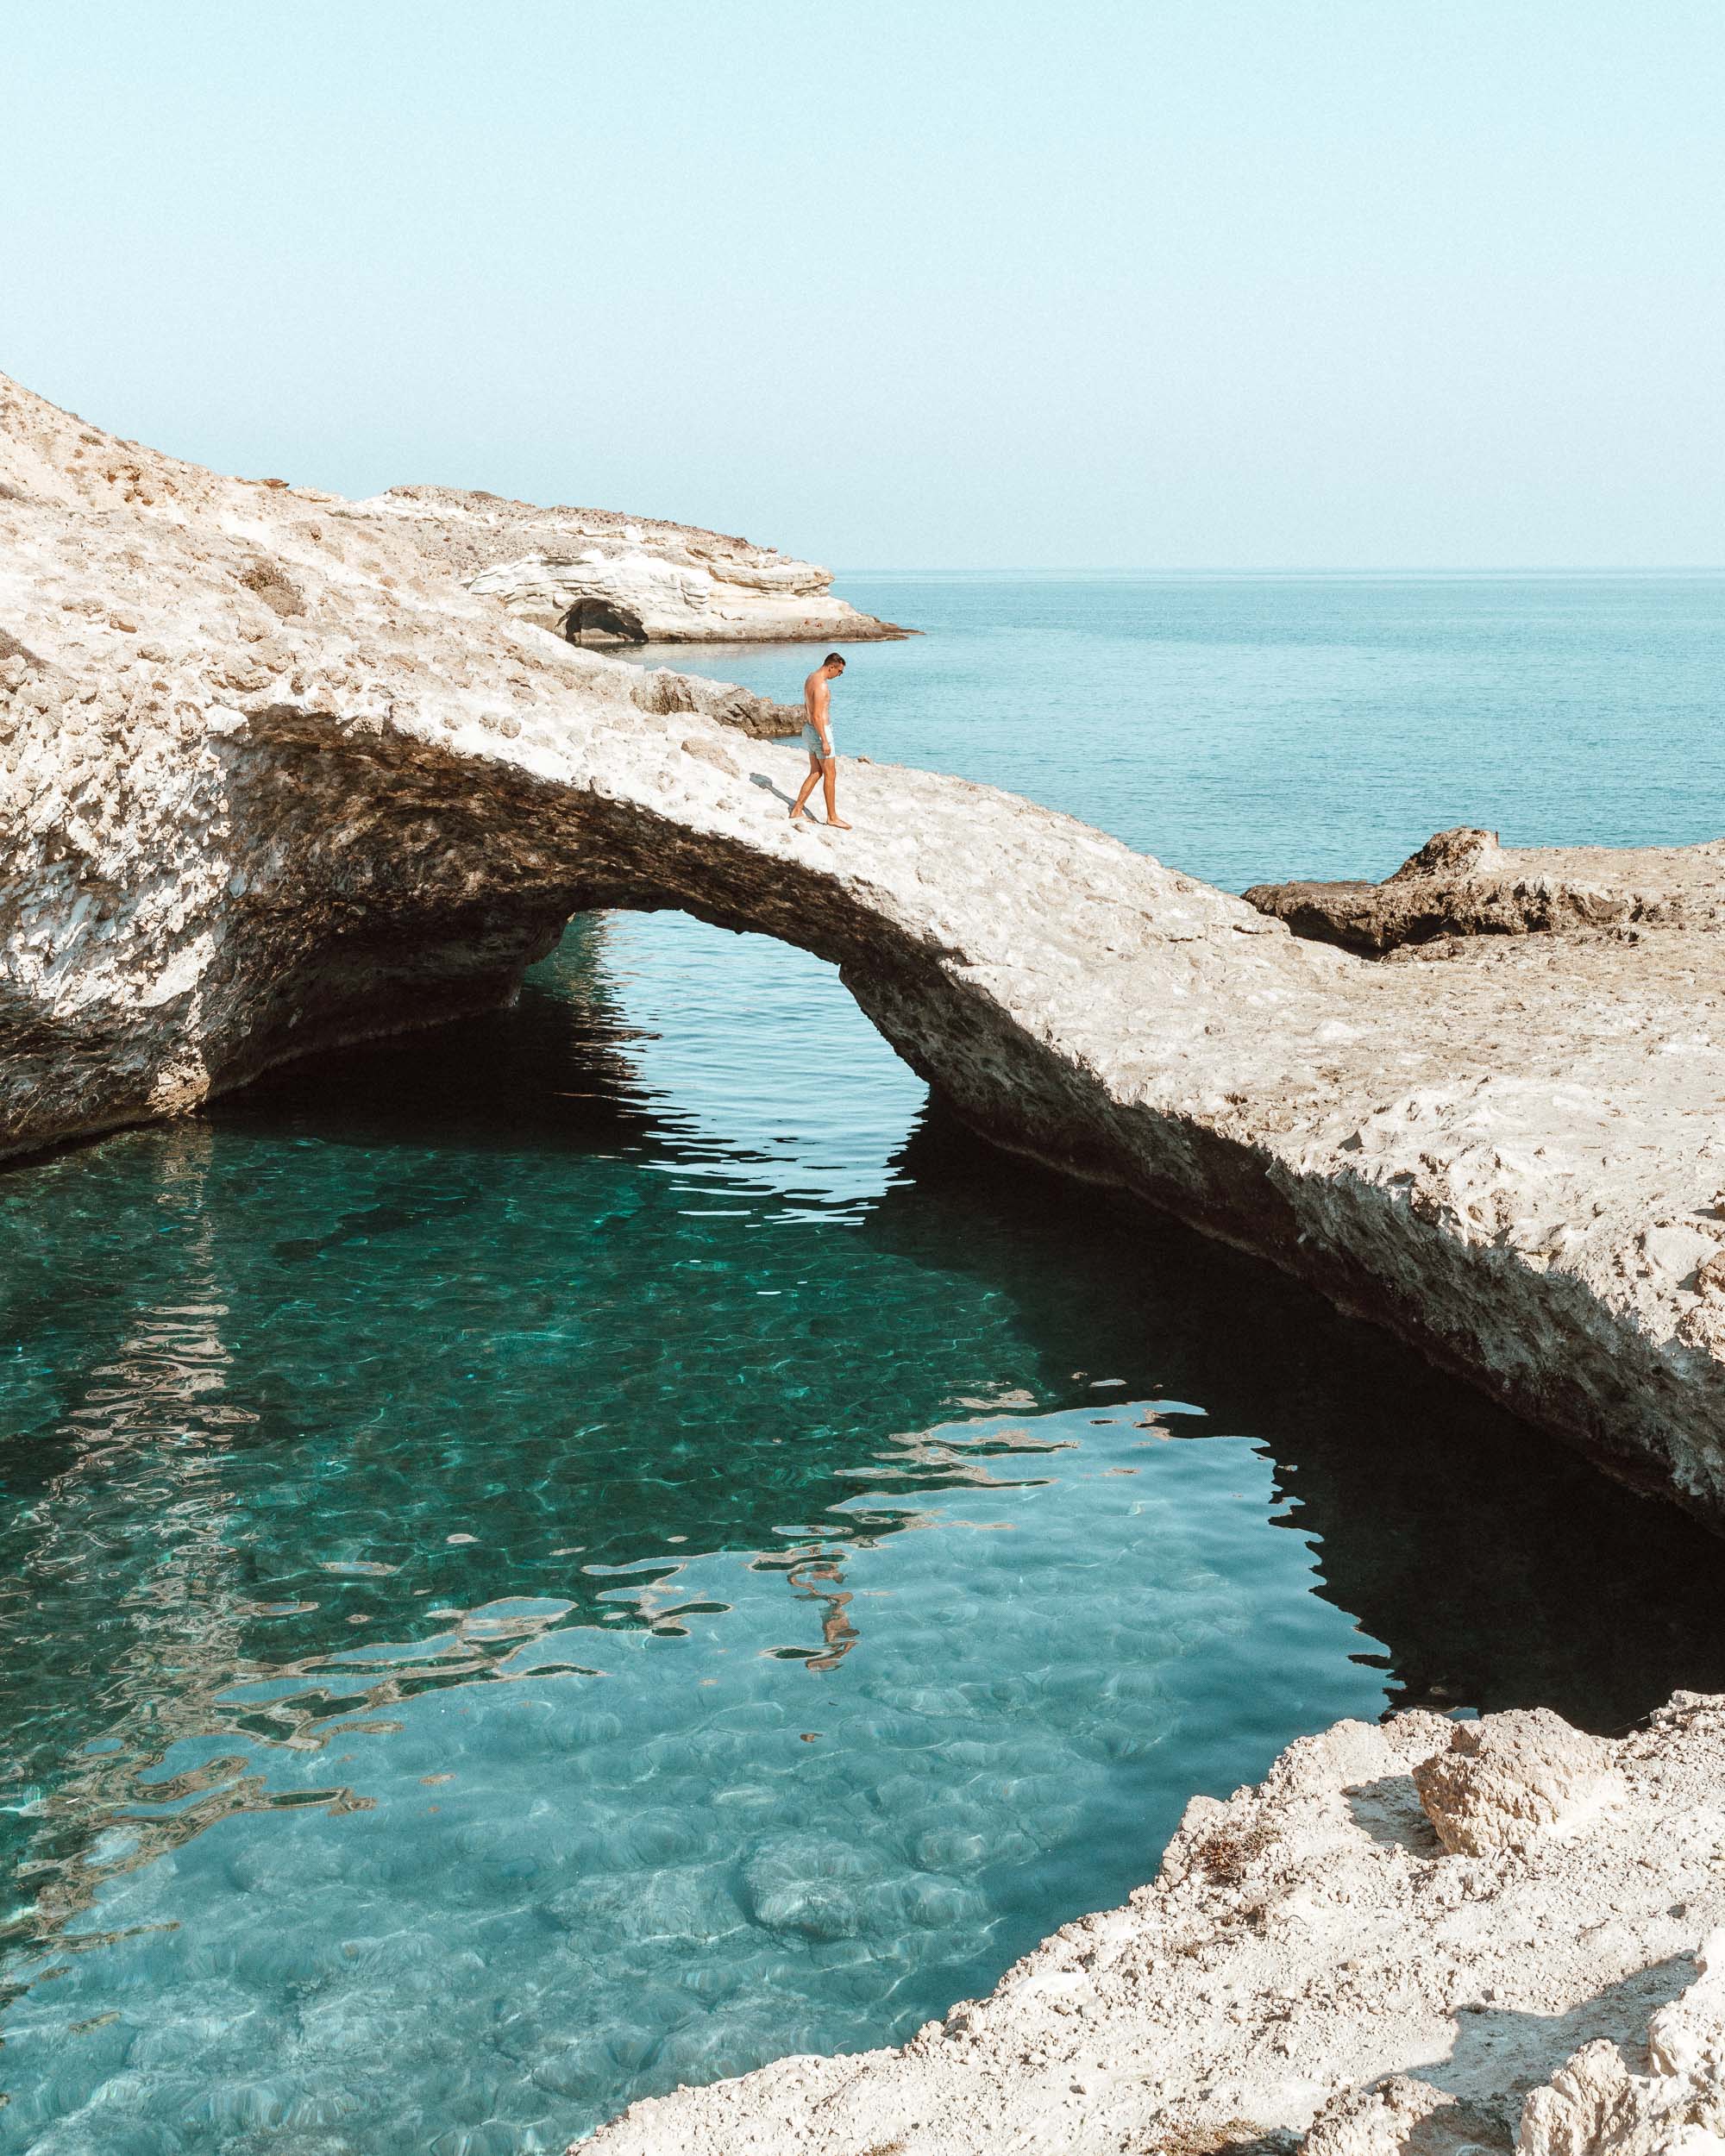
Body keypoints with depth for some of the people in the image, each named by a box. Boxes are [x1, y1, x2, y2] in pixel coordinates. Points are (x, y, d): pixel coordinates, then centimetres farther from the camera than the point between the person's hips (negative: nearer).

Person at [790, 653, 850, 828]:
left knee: (816, 773, 15)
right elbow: (817, 716, -25)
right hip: (820, 732, -10)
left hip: (809, 729, 10)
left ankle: (797, 811, 14)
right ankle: (832, 817, 6)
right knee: (830, 775, 0)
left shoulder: (810, 679, 10)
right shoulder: (821, 685, -21)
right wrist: (824, 741, -23)